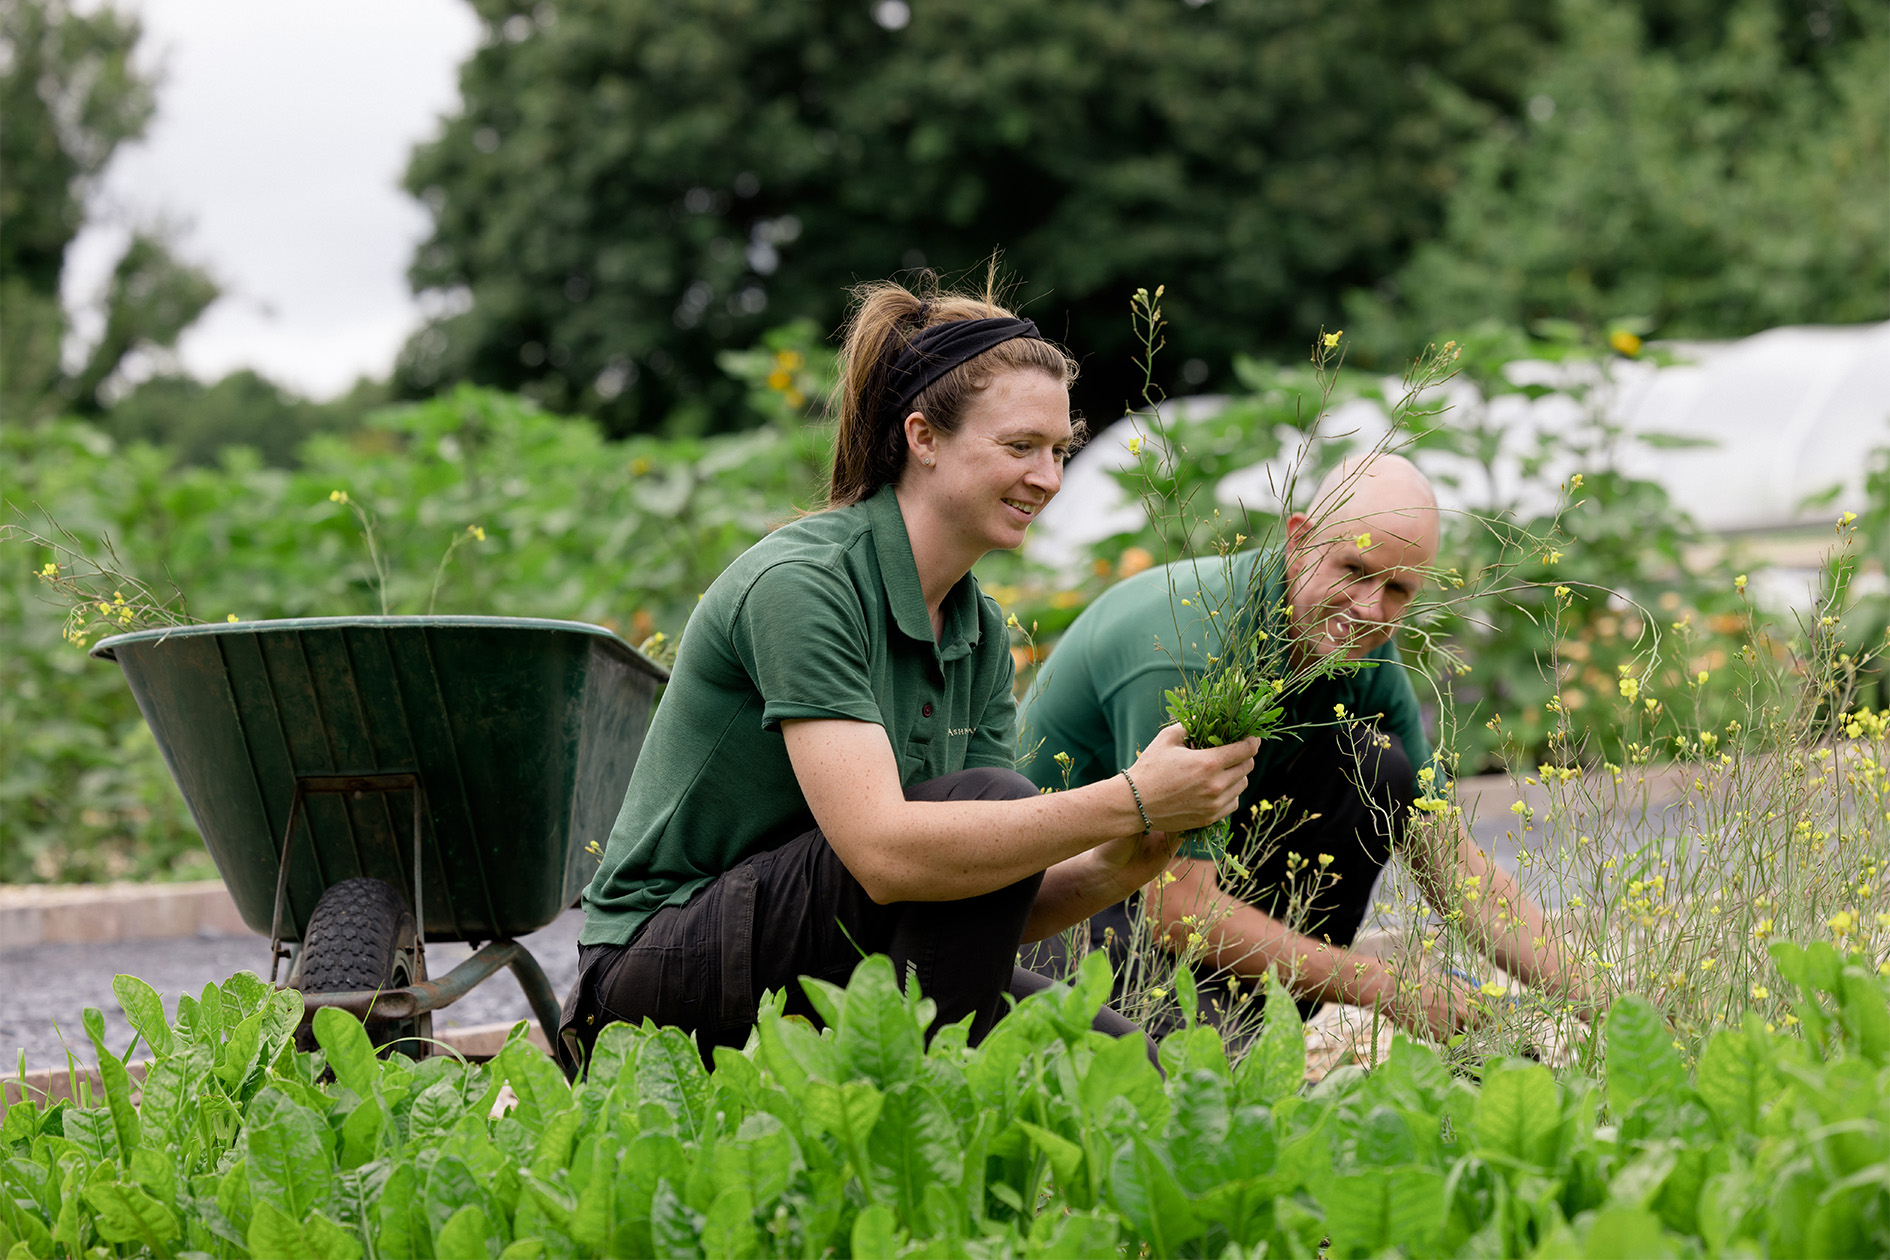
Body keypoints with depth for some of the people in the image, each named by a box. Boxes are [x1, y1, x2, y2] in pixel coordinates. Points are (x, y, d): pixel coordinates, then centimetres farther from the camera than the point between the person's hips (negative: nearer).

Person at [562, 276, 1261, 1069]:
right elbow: (884, 851, -32)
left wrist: (1113, 870, -20)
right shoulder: (800, 583, -20)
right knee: (988, 802, -25)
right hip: (663, 982, -8)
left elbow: (995, 905, 1)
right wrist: (1128, 801, -32)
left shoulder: (979, 633, 5)